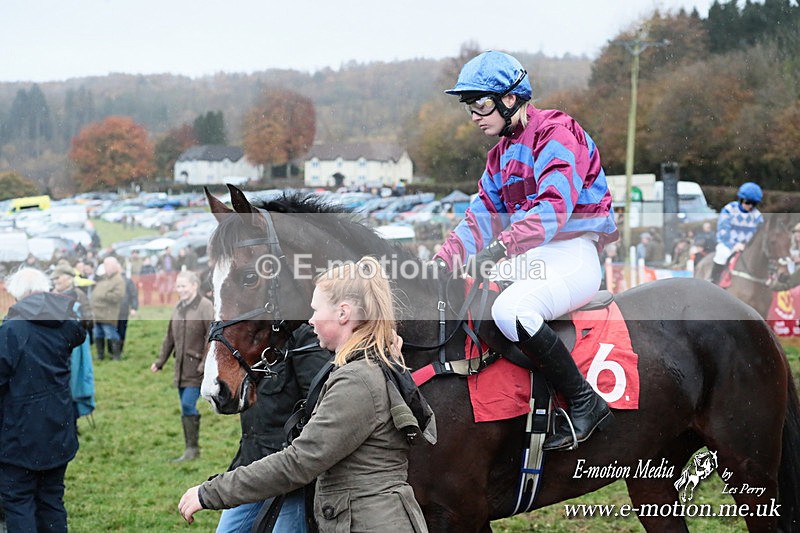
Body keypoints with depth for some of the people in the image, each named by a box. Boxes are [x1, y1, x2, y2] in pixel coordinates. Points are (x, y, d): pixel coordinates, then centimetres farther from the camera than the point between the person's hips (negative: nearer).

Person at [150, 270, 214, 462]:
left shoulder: (205, 307, -11)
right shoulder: (179, 307, 14)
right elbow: (170, 337, 21)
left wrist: (206, 363, -21)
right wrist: (160, 361, 18)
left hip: (198, 366, -8)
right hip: (182, 367, 8)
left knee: (188, 405, -13)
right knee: (186, 408, 9)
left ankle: (192, 449, -4)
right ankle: (191, 449, 16)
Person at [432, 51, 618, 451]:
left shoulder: (557, 133, -11)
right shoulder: (502, 152, 17)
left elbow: (553, 207, -26)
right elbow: (482, 217, 14)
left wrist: (501, 247, -37)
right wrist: (441, 263, -1)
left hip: (572, 257, -10)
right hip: (526, 259, 10)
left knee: (510, 310, -35)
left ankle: (585, 404, -24)